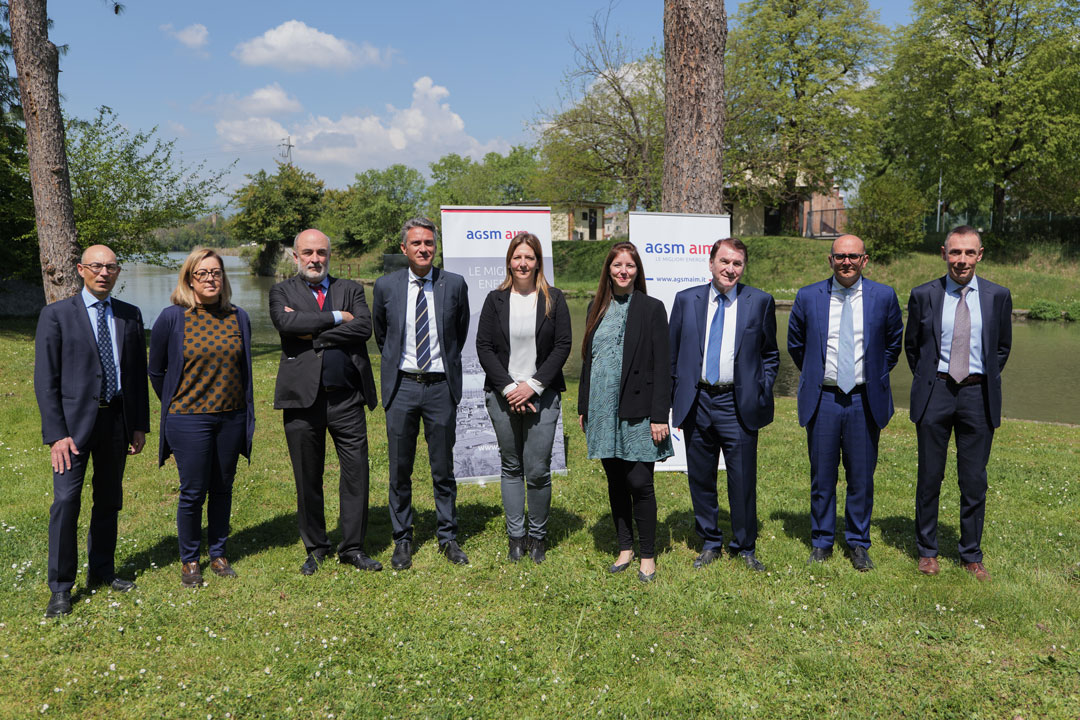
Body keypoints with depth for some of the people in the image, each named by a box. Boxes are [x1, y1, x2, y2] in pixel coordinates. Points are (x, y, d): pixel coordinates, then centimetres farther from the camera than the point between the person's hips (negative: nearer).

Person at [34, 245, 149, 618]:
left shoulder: (131, 316, 8)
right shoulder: (56, 315, -2)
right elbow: (45, 380, -5)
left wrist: (140, 425, 7)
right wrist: (56, 433, -12)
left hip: (116, 419, 4)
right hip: (75, 419, -4)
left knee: (109, 500, 12)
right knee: (66, 501, -7)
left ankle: (101, 571, 27)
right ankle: (61, 587, 5)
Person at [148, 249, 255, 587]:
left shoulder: (239, 318, 4)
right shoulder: (172, 318, -5)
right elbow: (156, 371, 6)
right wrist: (175, 406, 13)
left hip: (231, 417, 3)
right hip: (189, 419, -3)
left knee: (222, 489, 11)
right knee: (193, 492, 2)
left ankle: (218, 554, 27)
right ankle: (189, 560, 21)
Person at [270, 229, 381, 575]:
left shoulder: (350, 289, 12)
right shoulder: (282, 291, 9)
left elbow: (364, 327, -7)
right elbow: (285, 322, -14)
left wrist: (312, 333, -11)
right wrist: (336, 318, -11)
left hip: (346, 397, 1)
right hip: (303, 398, -1)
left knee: (356, 474, 2)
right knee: (307, 479, 8)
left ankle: (352, 547, 16)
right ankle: (315, 548, 25)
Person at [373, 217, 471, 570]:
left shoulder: (454, 284, 0)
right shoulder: (386, 286, 1)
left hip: (440, 386, 0)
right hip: (401, 386, 1)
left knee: (443, 468, 8)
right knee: (399, 470, 8)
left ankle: (448, 538, 23)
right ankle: (402, 540, 22)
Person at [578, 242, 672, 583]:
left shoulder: (651, 308, -3)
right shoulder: (597, 308, 11)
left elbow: (661, 365, -7)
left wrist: (659, 416, -12)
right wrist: (583, 407, 12)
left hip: (637, 410, -4)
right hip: (603, 410, 5)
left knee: (640, 484, -2)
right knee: (615, 482, 12)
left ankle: (647, 555, 13)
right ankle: (625, 547, 25)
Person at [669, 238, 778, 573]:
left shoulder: (760, 302, 2)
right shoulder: (686, 300, 5)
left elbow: (770, 354, 10)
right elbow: (674, 354, 9)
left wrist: (762, 393, 0)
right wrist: (676, 399, 4)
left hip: (738, 404, -1)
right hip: (696, 403, 2)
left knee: (743, 479, 4)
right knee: (700, 479, 11)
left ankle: (745, 547, 24)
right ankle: (710, 543, 28)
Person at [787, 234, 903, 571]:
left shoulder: (884, 297, 1)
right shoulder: (808, 297, 1)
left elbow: (894, 343, 14)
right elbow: (795, 344, 14)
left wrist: (876, 377, 10)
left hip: (865, 400, 0)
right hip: (822, 399, 0)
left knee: (862, 477, 7)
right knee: (822, 476, 7)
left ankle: (859, 544, 23)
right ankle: (821, 541, 23)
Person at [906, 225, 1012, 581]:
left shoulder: (998, 296, 3)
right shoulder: (923, 295, 0)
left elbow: (1003, 347, 14)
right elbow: (911, 345, 11)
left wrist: (986, 383, 7)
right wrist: (926, 381, 7)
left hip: (978, 395, 1)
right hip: (936, 392, -1)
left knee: (975, 480, 6)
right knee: (929, 476, 7)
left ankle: (972, 555, 22)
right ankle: (927, 550, 22)